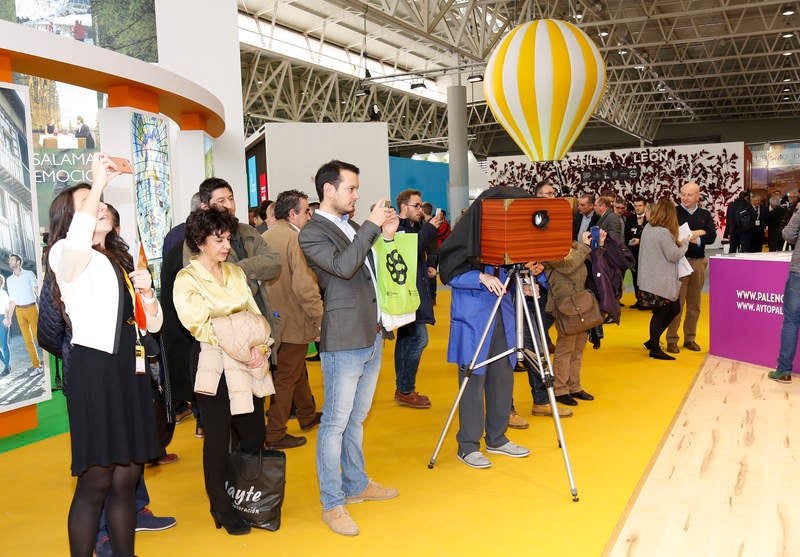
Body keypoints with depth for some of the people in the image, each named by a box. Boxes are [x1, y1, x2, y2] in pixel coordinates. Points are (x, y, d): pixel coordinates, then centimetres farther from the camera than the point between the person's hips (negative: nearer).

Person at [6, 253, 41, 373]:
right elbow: (12, 300, 15)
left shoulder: (29, 274, 1)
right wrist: (8, 317, 12)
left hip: (32, 308, -4)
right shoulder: (9, 280, 12)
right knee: (27, 340, 3)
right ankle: (36, 365, 8)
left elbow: (37, 290, -4)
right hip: (19, 311, 4)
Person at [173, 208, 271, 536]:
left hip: (250, 366, 5)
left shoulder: (236, 273, 12)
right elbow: (203, 326, -12)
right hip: (215, 368, -5)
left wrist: (259, 347, -10)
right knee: (218, 441, 5)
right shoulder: (186, 280, -5)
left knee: (254, 437, 9)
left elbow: (255, 315, 7)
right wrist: (244, 350, -13)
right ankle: (221, 508, 21)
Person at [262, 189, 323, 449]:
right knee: (286, 377, 2)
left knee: (297, 370, 24)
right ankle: (275, 434, 12)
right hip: (294, 321, -9)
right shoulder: (296, 239, -20)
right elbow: (305, 286, -26)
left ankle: (308, 415, 41)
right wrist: (320, 320, -18)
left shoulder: (264, 238, 6)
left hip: (274, 319, 9)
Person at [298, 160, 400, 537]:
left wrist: (386, 237, 6)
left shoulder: (353, 229, 15)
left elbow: (372, 271, 20)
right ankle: (332, 504, 8)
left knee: (356, 418, 18)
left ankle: (357, 485, 31)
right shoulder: (312, 233, -10)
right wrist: (371, 226, -19)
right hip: (343, 341, -8)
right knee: (336, 422, -1)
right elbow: (343, 266, -25)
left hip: (371, 336, 8)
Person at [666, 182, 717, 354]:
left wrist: (695, 239, -15)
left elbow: (711, 237, -1)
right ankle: (671, 340, 1)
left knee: (694, 304, 10)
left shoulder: (705, 215, 11)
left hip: (698, 262, 4)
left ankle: (690, 338, 20)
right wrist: (696, 233, -11)